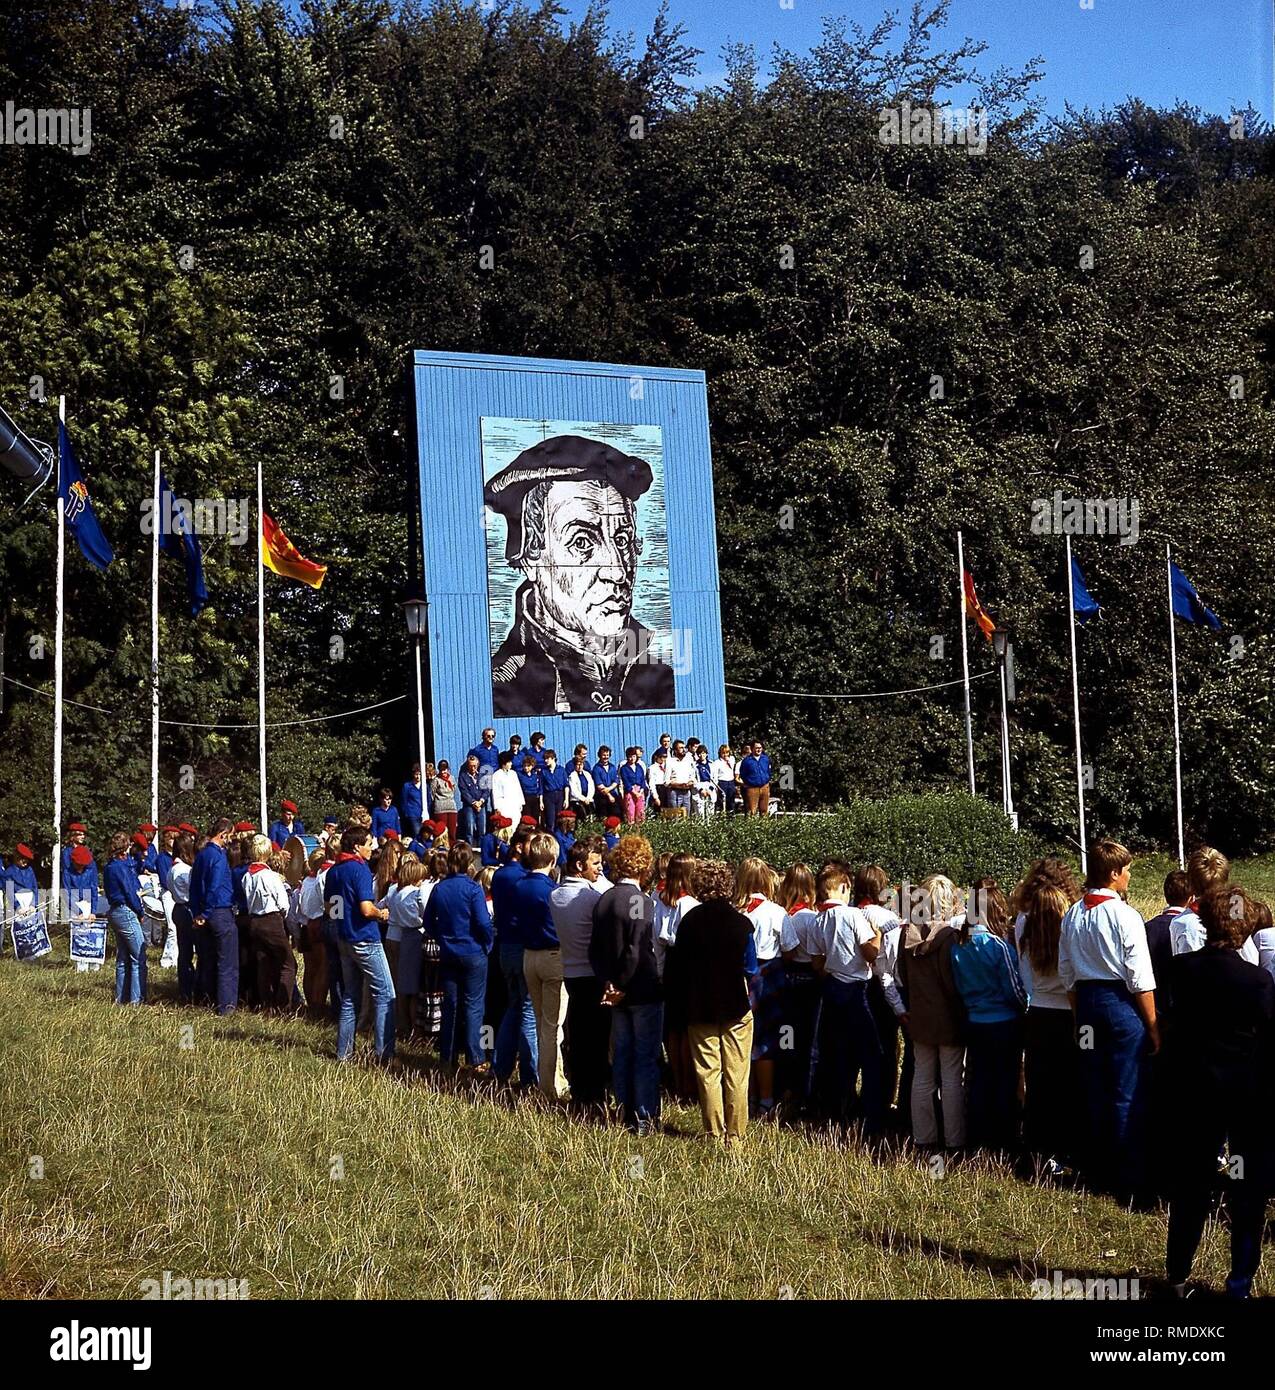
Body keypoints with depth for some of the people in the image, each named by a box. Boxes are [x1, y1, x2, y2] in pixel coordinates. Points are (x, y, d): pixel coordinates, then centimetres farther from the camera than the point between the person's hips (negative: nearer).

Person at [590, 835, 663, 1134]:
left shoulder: (603, 900, 4)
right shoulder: (641, 902, -19)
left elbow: (595, 949, 5)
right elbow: (637, 952, -22)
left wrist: (608, 982, 2)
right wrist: (622, 987, -11)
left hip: (616, 990, 7)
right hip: (644, 991, -7)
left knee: (622, 1053, 14)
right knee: (646, 1056, 1)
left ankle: (626, 1114, 22)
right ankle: (645, 1119, 5)